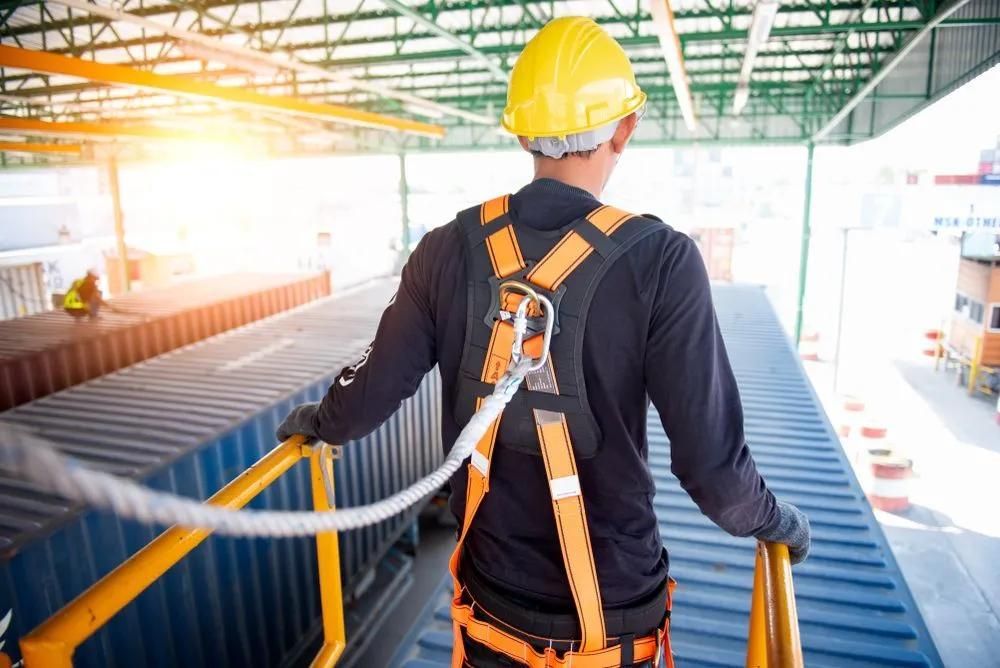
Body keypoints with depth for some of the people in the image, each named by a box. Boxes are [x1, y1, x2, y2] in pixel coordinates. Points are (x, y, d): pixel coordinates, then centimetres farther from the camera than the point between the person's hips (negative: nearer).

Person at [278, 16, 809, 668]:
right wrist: (778, 520, 3)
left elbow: (376, 388, -4)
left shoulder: (451, 248, -12)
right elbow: (710, 458, -18)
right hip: (612, 610, -1)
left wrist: (317, 421, 17)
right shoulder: (659, 259, -20)